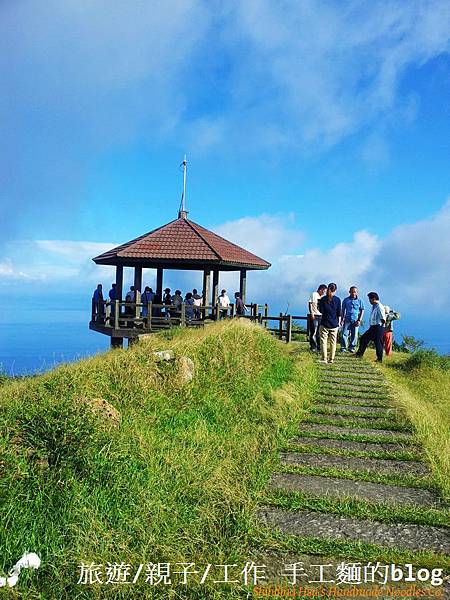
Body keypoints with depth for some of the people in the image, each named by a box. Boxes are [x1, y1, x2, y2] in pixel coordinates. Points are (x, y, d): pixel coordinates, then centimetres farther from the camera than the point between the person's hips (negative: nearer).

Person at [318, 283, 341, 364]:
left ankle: (324, 359, 0)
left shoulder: (323, 299, -6)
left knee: (323, 341, 4)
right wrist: (338, 322, 12)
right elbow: (339, 313, 1)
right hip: (334, 324, 2)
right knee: (333, 342, 10)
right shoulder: (337, 299, -3)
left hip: (324, 324, -1)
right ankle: (331, 359, 12)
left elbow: (321, 311, -2)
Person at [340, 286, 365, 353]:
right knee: (344, 334, -7)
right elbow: (343, 310, 13)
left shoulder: (360, 301, 5)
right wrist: (342, 319, 7)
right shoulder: (346, 300, 7)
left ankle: (352, 347, 14)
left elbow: (362, 311, 7)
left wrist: (359, 320, -1)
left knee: (354, 335, 3)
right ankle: (343, 348, -3)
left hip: (355, 320, 0)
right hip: (347, 320, 0)